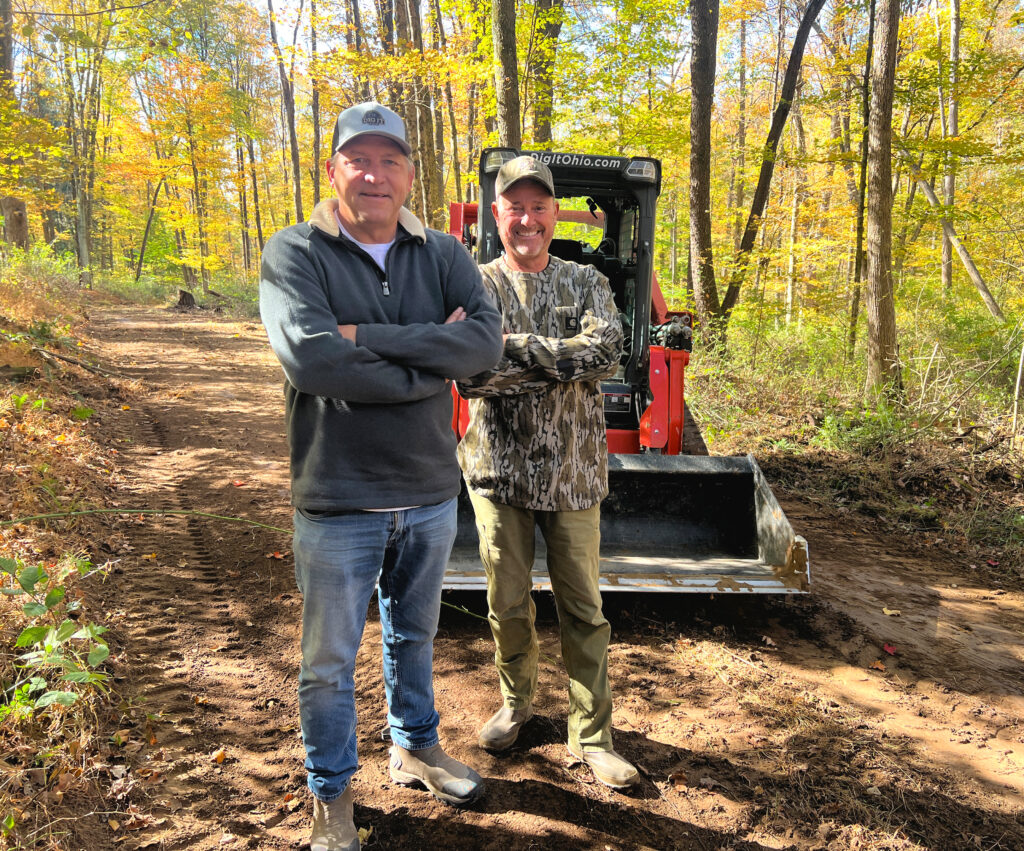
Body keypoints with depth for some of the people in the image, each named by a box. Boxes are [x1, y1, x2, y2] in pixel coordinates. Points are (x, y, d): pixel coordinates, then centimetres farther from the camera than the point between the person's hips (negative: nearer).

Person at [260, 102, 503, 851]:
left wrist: (368, 336, -22)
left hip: (430, 493, 4)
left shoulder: (443, 255, 2)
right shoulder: (294, 253, -9)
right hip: (340, 500, -3)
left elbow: (486, 340, -15)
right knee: (330, 662, 12)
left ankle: (416, 747, 48)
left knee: (415, 635, 24)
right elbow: (310, 361, -25)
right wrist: (431, 360, -18)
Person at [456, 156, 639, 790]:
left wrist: (518, 349, -20)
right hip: (499, 469, 0)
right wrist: (563, 365, -19)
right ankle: (518, 701, 38)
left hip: (572, 471, 0)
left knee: (583, 608, 8)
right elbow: (469, 374, -17)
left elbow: (606, 351, -17)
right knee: (508, 604, 13)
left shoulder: (586, 283, 3)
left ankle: (592, 733, 22)